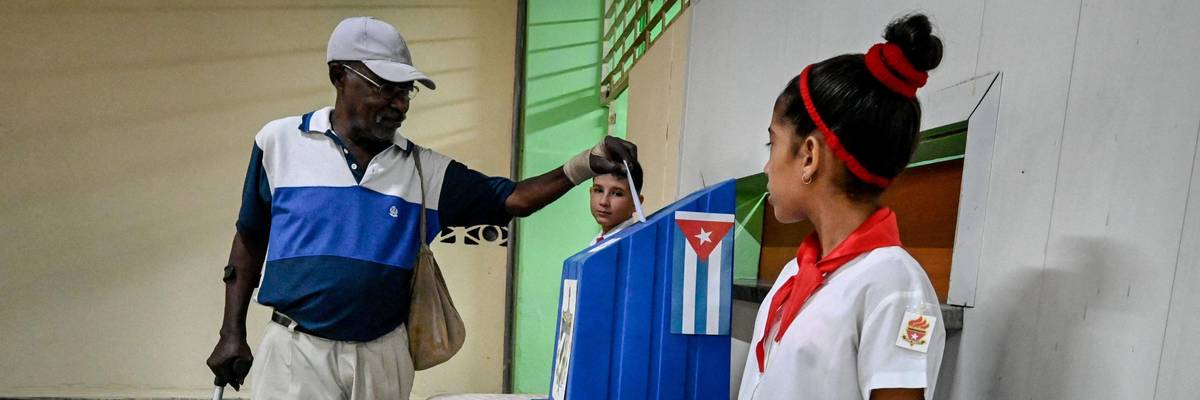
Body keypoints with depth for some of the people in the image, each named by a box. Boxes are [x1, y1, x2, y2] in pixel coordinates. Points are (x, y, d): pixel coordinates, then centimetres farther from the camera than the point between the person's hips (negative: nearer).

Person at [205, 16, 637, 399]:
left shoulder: (426, 169, 2)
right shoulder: (279, 141, -1)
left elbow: (510, 199, -3)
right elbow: (250, 239, 8)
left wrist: (586, 164, -18)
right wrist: (232, 333, 6)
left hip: (382, 355, 2)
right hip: (295, 350, -2)